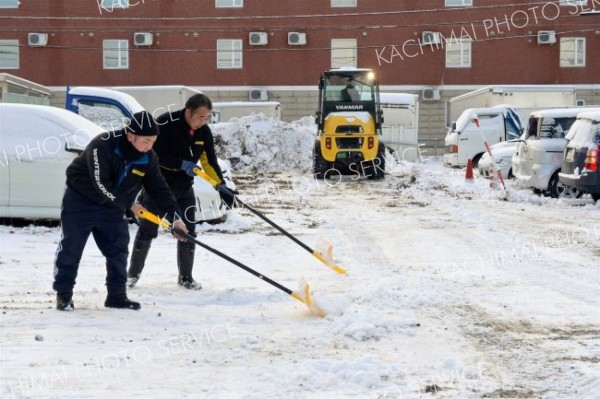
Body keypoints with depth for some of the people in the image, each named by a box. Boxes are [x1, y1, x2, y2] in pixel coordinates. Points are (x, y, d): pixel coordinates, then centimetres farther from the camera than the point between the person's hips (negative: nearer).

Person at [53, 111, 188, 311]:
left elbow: (159, 188, -3)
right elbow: (101, 185, -32)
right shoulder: (102, 146, -31)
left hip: (112, 206, 6)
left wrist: (175, 217, -11)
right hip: (80, 199, -6)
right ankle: (63, 294, 4)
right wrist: (129, 205, -24)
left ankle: (117, 295, 11)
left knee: (118, 249, 2)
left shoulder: (148, 158, -12)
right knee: (71, 247, -4)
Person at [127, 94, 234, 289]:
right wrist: (181, 164, -32)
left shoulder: (204, 132, -6)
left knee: (188, 232, 4)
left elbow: (210, 161, 0)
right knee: (147, 231, 5)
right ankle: (133, 274, 19)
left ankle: (185, 277, 17)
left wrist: (221, 186, -9)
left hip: (183, 188, 5)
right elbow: (155, 155, -25)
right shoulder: (165, 124, -24)